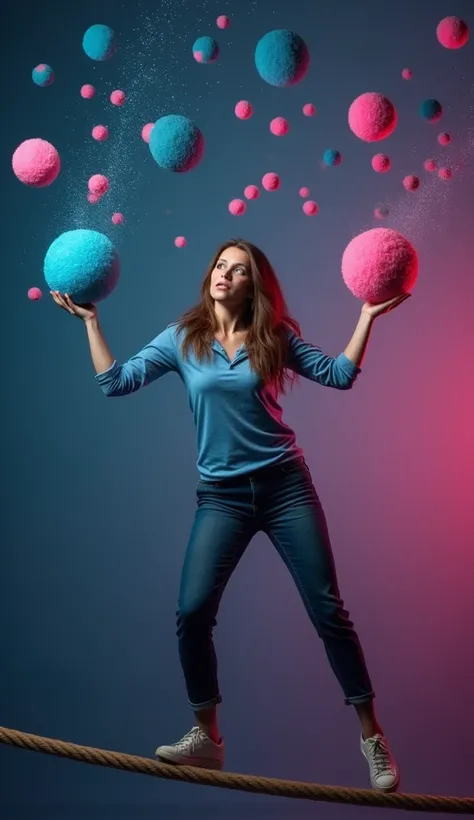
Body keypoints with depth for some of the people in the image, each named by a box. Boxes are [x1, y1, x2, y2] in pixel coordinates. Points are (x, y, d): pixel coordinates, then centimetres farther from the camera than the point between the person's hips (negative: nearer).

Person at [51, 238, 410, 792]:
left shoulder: (274, 337, 2)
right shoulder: (182, 338, 3)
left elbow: (339, 375, 3)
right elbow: (115, 382, -1)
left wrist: (368, 314, -3)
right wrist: (90, 320, -4)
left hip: (286, 485, -1)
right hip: (222, 495, 1)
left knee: (328, 610, -1)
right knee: (191, 613, -8)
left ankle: (372, 736, 12)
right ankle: (206, 737, 12)